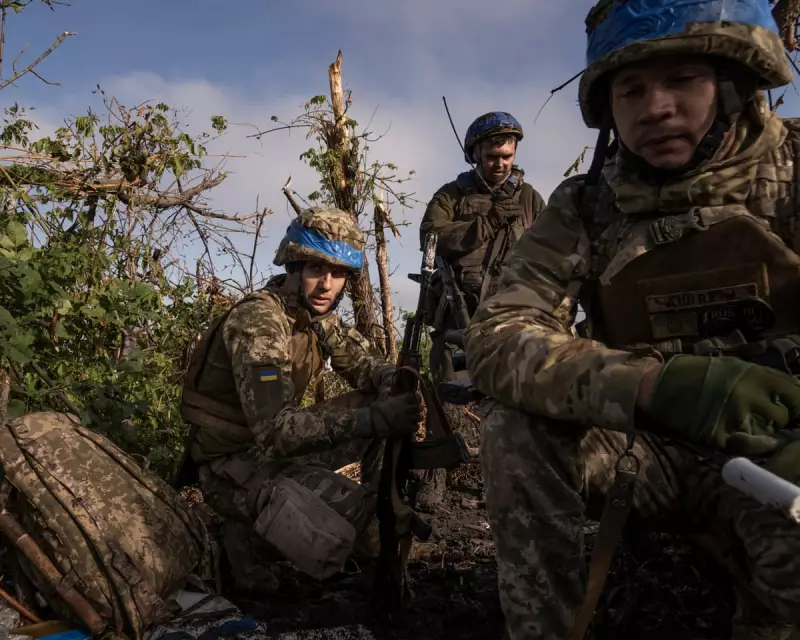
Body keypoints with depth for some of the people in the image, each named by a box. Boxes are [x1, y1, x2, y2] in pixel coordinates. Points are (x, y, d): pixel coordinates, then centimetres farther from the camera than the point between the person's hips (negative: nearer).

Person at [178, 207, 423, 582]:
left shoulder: (317, 314, 0)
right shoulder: (258, 321, -27)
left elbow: (361, 364, 5)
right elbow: (275, 430, -35)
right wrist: (374, 420, -43)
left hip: (281, 445, 8)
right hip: (234, 460, -8)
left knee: (384, 401, -2)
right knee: (332, 544, -28)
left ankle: (387, 520, 11)